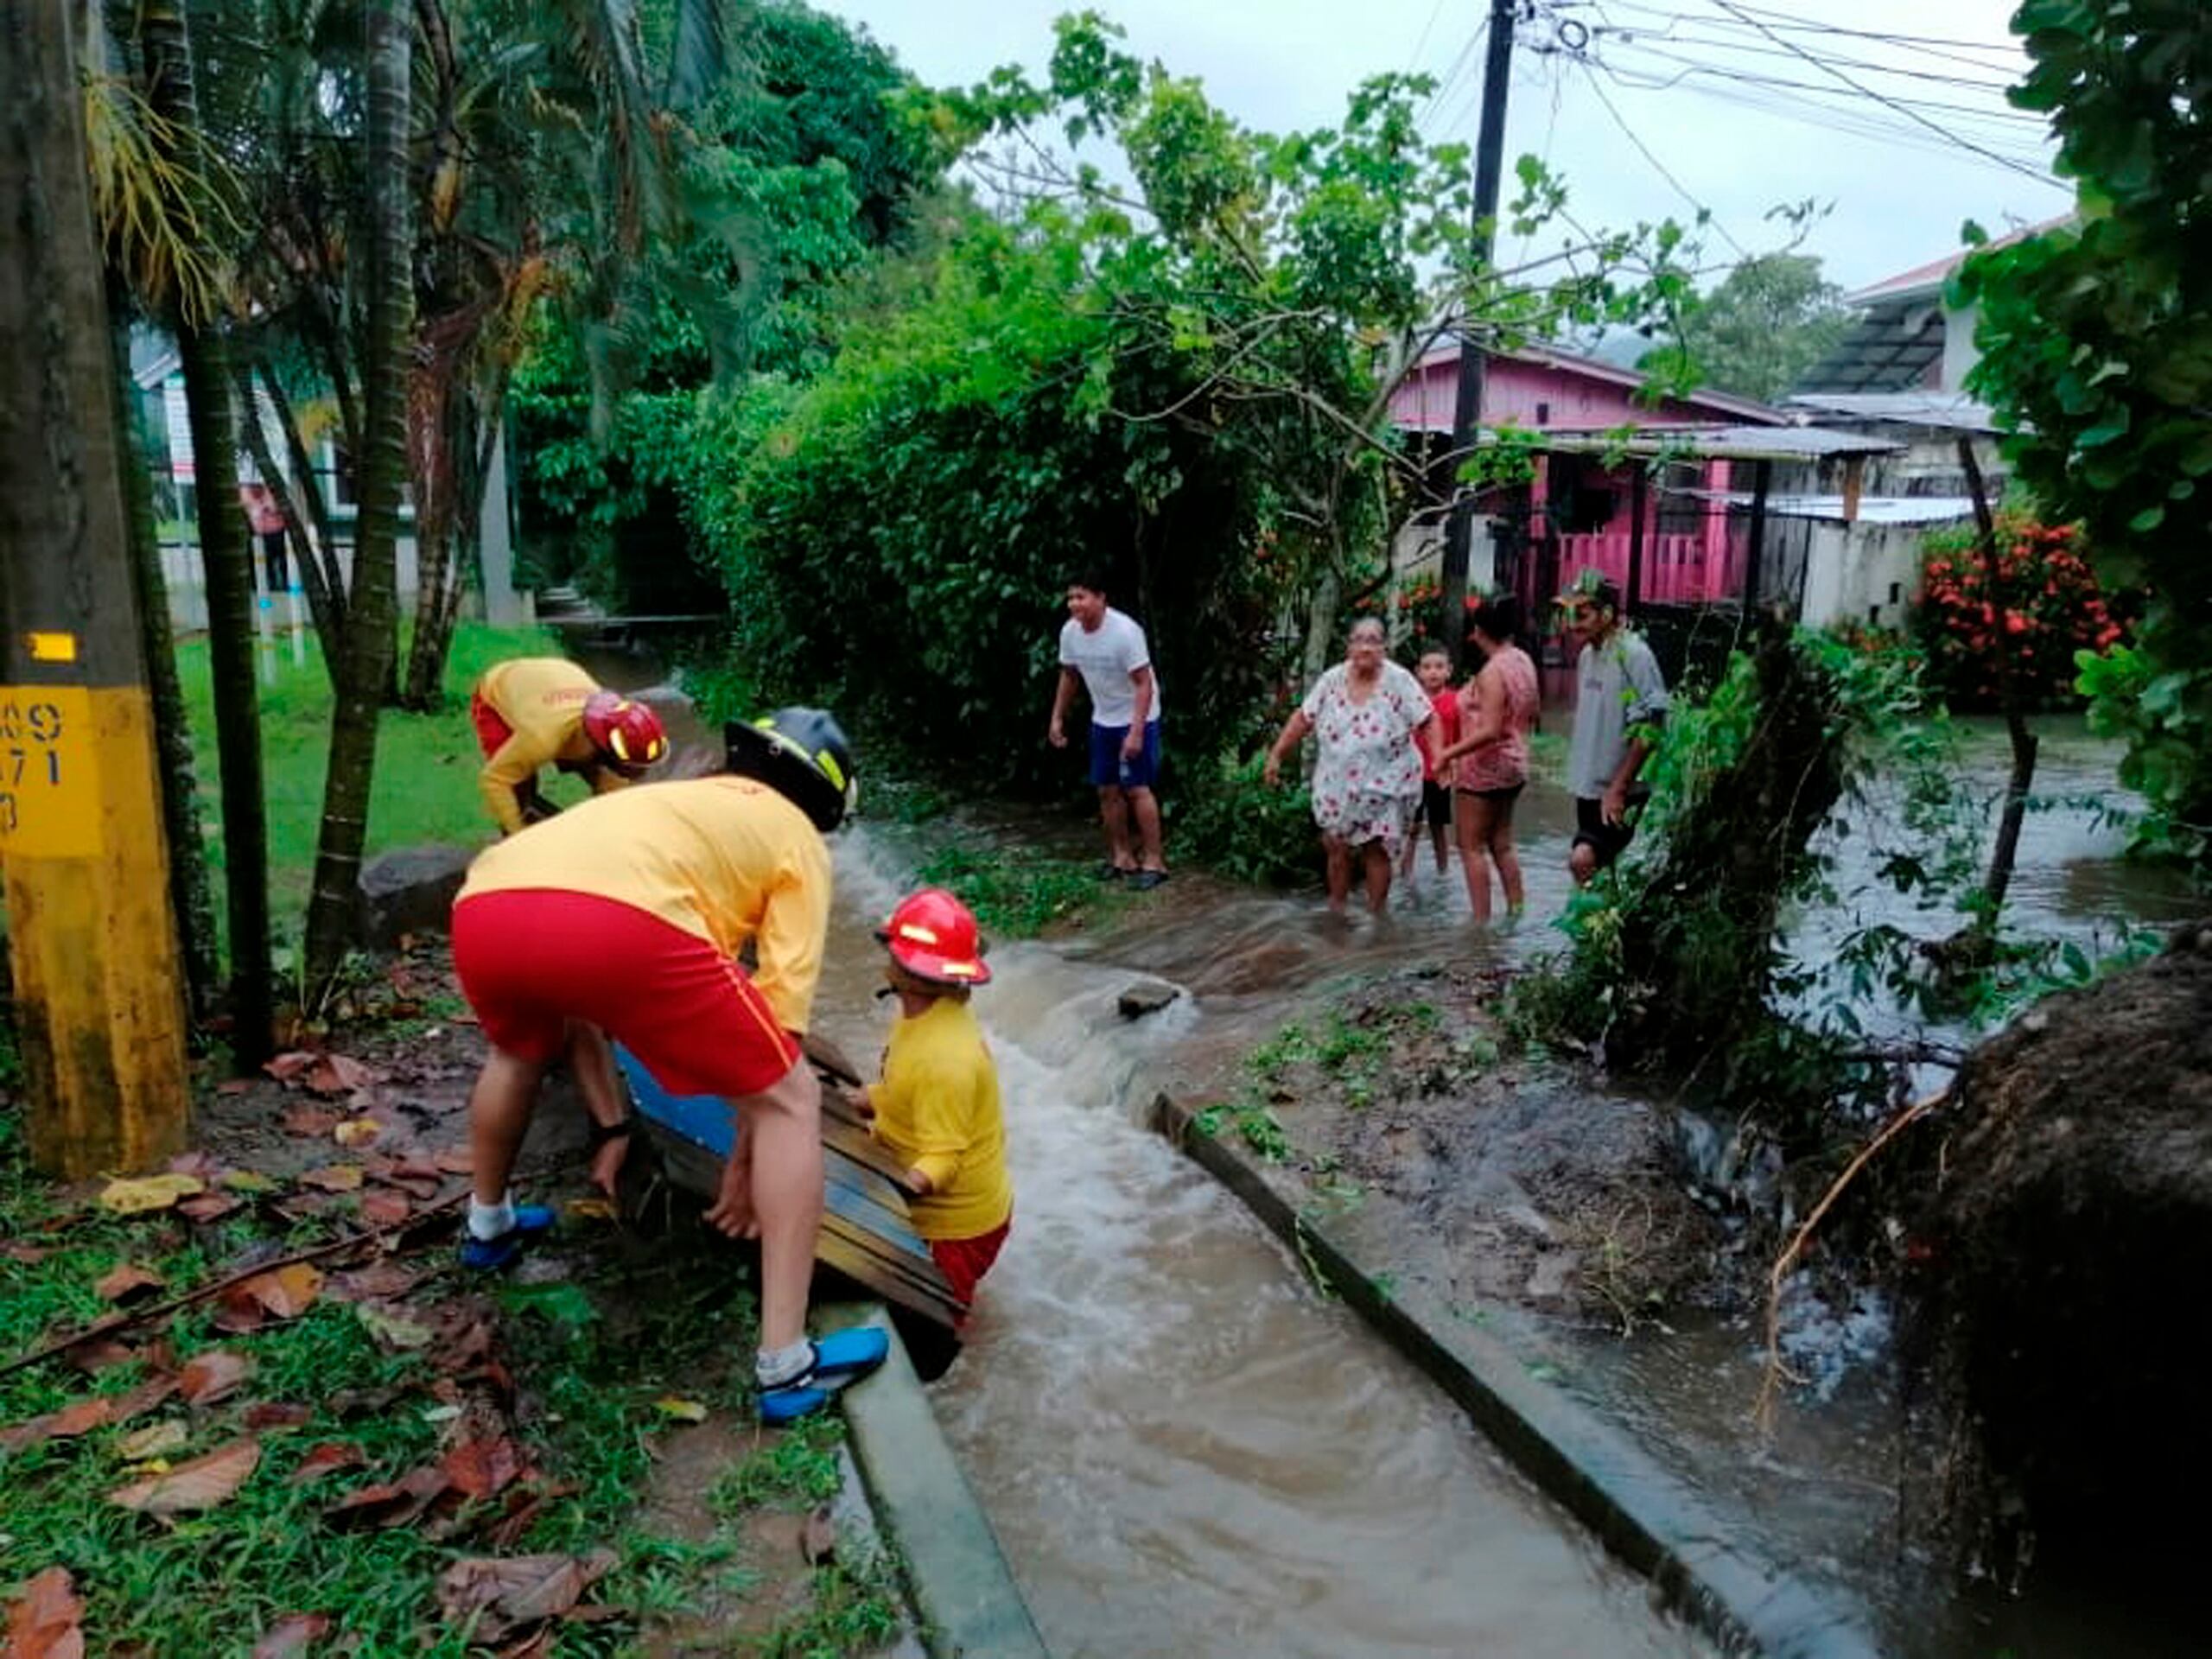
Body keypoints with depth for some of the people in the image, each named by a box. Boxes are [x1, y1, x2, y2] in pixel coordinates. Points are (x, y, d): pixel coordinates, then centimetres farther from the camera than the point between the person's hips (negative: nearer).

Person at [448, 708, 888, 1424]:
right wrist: (744, 1159, 26)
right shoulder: (797, 838, 25)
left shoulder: (675, 800, 42)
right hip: (619, 919, -6)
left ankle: (490, 1224, 59)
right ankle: (787, 1366, 11)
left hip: (484, 907, 7)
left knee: (518, 1052, 41)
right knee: (791, 1101, 11)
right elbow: (778, 1010, 15)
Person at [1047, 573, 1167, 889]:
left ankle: (1153, 861, -1)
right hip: (1103, 721, 7)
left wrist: (1136, 732, -29)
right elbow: (1069, 676, 11)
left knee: (1137, 788, -9)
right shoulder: (1069, 632, -6)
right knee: (1107, 789, 9)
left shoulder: (1125, 631, -26)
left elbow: (1144, 683, -24)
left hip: (1137, 719, -7)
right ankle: (1122, 856, 21)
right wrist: (1057, 718, 9)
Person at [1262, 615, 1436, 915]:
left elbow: (1428, 721, -10)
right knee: (1336, 847, 9)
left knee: (1377, 851, 0)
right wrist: (1276, 756, 3)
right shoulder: (1332, 680, -1)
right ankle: (1336, 909, 27)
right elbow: (1302, 718, 5)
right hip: (1338, 786, 3)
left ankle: (1376, 914, 16)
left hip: (1383, 786, -3)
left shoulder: (1398, 680, -9)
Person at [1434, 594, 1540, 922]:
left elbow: (1489, 731, -28)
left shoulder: (1491, 672, -22)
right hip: (1514, 763, 9)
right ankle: (1516, 908, 25)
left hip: (1484, 767, -9)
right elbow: (1533, 712, 16)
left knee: (1472, 846, 2)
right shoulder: (1523, 661, 4)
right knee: (1502, 842, 19)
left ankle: (1481, 919, 4)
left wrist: (1449, 753, -23)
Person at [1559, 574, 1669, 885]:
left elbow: (1648, 731, -19)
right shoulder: (1587, 654, 11)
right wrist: (1581, 772, 16)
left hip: (1622, 792, -8)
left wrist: (1618, 788, -20)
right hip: (1590, 788, 8)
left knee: (1583, 859, -20)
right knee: (1598, 865, 12)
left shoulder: (1633, 655, -15)